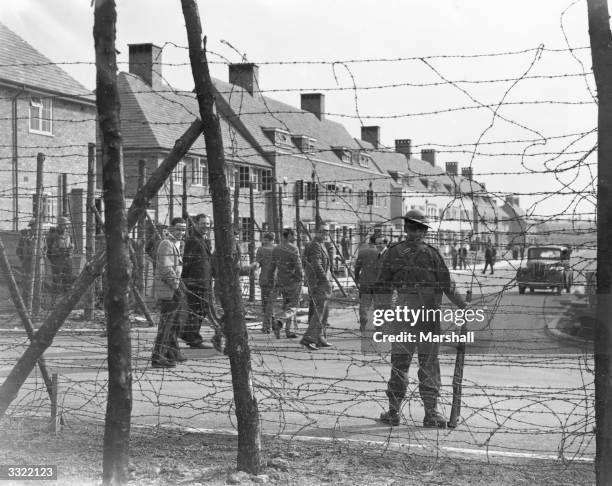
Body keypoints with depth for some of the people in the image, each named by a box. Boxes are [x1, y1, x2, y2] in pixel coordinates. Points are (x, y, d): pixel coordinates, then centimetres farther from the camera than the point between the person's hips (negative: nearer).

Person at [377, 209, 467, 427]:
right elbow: (447, 287, -1)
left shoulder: (394, 251, 1)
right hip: (430, 316, -1)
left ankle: (394, 412, 12)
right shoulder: (432, 253, -1)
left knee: (399, 362, 9)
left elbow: (384, 287, -1)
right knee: (429, 363, 6)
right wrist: (465, 306, 11)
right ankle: (431, 413, 4)